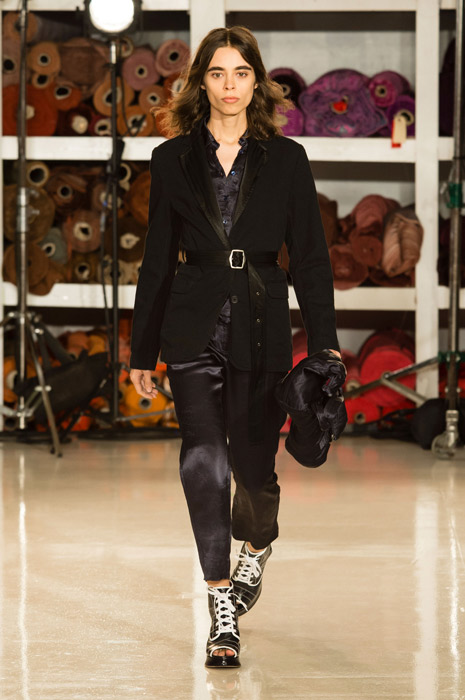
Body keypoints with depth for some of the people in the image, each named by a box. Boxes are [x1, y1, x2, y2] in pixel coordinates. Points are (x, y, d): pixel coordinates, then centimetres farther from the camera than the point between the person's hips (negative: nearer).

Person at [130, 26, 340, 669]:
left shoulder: (286, 160, 3)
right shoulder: (173, 160, 6)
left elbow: (310, 257, 3)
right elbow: (158, 259, 10)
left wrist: (324, 343, -5)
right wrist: (143, 350, 10)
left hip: (262, 331, 0)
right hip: (194, 330, 0)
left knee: (253, 463, 6)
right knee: (204, 460, -12)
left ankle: (256, 545, 41)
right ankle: (223, 610, -9)